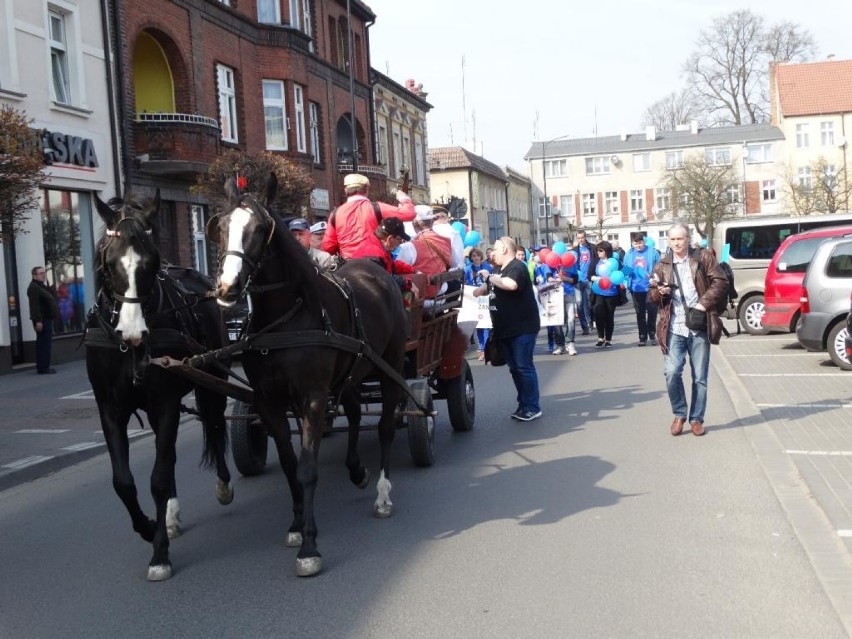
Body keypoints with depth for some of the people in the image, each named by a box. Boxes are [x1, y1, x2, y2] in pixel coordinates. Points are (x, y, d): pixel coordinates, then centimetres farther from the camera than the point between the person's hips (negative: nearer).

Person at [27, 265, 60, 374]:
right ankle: (43, 368, -12)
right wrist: (38, 320, -29)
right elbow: (34, 305, -23)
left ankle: (42, 366, 19)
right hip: (42, 320, -11)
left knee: (43, 343, 13)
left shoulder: (42, 286, 21)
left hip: (46, 319, 11)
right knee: (44, 343, -12)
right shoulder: (34, 287, -14)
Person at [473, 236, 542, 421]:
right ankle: (524, 404, 21)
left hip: (522, 328, -9)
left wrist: (489, 277, -22)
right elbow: (486, 289, 31)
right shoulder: (500, 271, 18)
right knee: (514, 368, 12)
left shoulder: (517, 266, -13)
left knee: (524, 367, -6)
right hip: (505, 329, 9)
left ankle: (533, 407, 0)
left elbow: (511, 285, -33)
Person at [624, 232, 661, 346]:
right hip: (636, 288, 2)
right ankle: (642, 336, 18)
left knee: (652, 311, 2)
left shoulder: (652, 252, -4)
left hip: (650, 287, -2)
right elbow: (625, 269, 10)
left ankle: (652, 334, 22)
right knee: (640, 313, 10)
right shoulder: (629, 254, 3)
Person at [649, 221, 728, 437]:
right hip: (674, 329, 1)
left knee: (699, 378, 5)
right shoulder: (662, 265, 11)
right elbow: (652, 296, 12)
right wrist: (660, 291, -10)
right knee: (672, 373, -12)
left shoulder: (704, 258, 5)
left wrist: (704, 302, -11)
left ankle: (696, 419, 19)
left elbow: (721, 282, 0)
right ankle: (679, 414, 9)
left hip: (699, 328, -1)